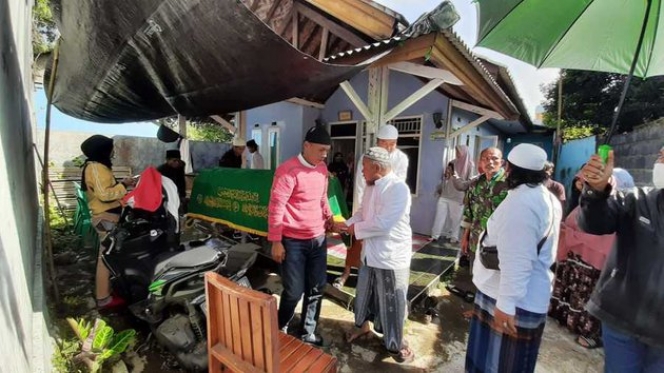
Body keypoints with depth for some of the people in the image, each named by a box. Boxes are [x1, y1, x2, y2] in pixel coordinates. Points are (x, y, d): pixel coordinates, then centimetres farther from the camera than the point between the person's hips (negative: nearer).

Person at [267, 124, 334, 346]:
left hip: (318, 239, 7)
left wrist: (328, 216, 3)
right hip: (293, 241, -6)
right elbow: (276, 207, -16)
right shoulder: (288, 170, -17)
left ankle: (307, 333, 37)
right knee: (294, 291, 7)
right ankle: (280, 329, 37)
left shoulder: (322, 168, 5)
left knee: (316, 288, 15)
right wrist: (276, 242, -15)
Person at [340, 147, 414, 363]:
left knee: (391, 303, 10)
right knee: (364, 293, 24)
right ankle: (362, 325, 50)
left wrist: (355, 229, -15)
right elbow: (362, 213, 13)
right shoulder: (371, 187, 5)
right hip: (370, 253, 8)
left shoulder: (398, 188, -22)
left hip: (391, 257, -7)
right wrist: (346, 224, -4)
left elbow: (383, 224, -27)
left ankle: (395, 343, 35)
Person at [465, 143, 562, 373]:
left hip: (517, 299, -9)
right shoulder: (546, 197, 6)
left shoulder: (520, 203, -26)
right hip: (531, 295, 9)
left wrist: (506, 303, -24)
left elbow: (516, 261, -29)